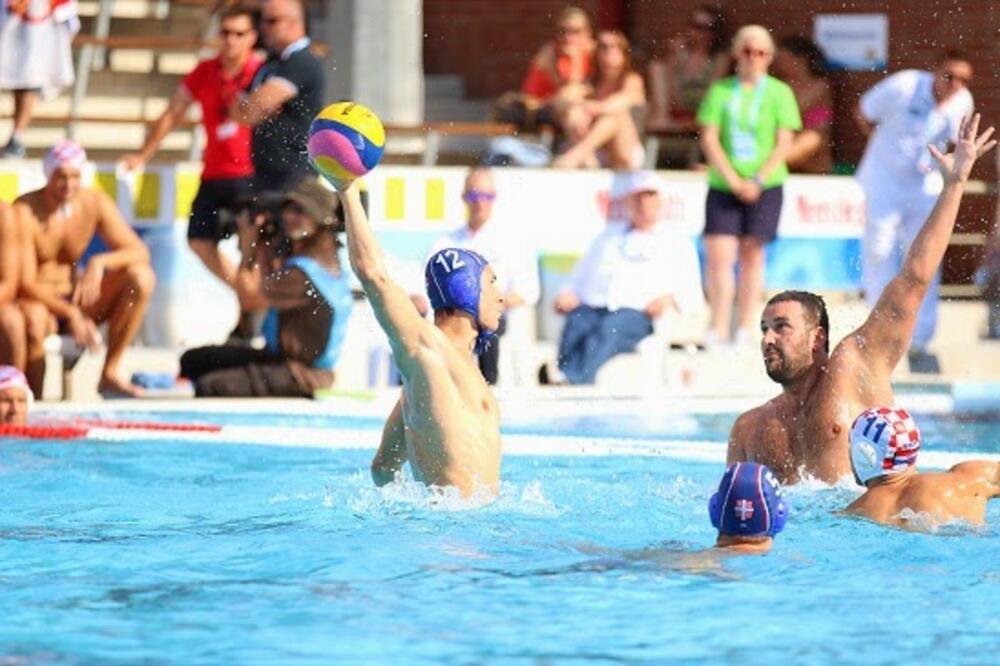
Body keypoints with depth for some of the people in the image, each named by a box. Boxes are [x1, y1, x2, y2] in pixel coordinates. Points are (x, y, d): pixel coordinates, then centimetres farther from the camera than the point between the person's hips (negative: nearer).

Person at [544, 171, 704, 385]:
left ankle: (572, 378, -63)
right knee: (575, 325, -34)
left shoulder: (678, 244, 27)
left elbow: (691, 295, 18)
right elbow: (580, 278, 32)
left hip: (636, 313, -3)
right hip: (591, 307, 3)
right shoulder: (608, 236, 35)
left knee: (611, 327, -38)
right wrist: (567, 295, 8)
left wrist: (670, 299, -5)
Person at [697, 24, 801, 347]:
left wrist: (757, 180, -12)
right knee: (719, 256, -8)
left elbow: (784, 143, -1)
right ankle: (718, 330, -5)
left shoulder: (779, 93, 3)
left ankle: (745, 331, 7)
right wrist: (734, 180, -10)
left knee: (752, 256, 3)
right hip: (723, 185, 1)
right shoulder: (721, 91, 5)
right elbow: (709, 139, 0)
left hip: (765, 186, -1)